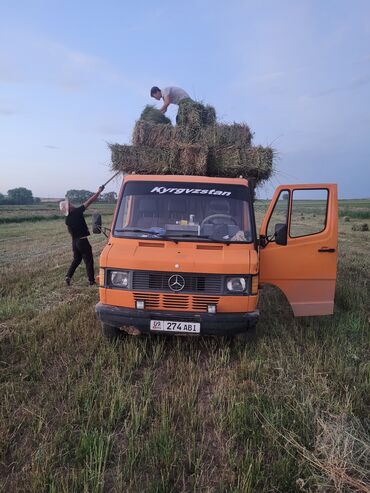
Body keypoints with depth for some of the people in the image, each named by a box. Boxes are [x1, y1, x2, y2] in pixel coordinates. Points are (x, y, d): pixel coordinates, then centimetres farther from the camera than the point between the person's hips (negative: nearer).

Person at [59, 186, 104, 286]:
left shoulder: (67, 219, 3)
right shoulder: (77, 212, -16)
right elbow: (89, 201, -15)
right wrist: (99, 191, -9)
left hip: (74, 242, 6)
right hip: (83, 241, -6)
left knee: (76, 260, 22)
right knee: (89, 261, 5)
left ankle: (68, 276, 11)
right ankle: (91, 280, 10)